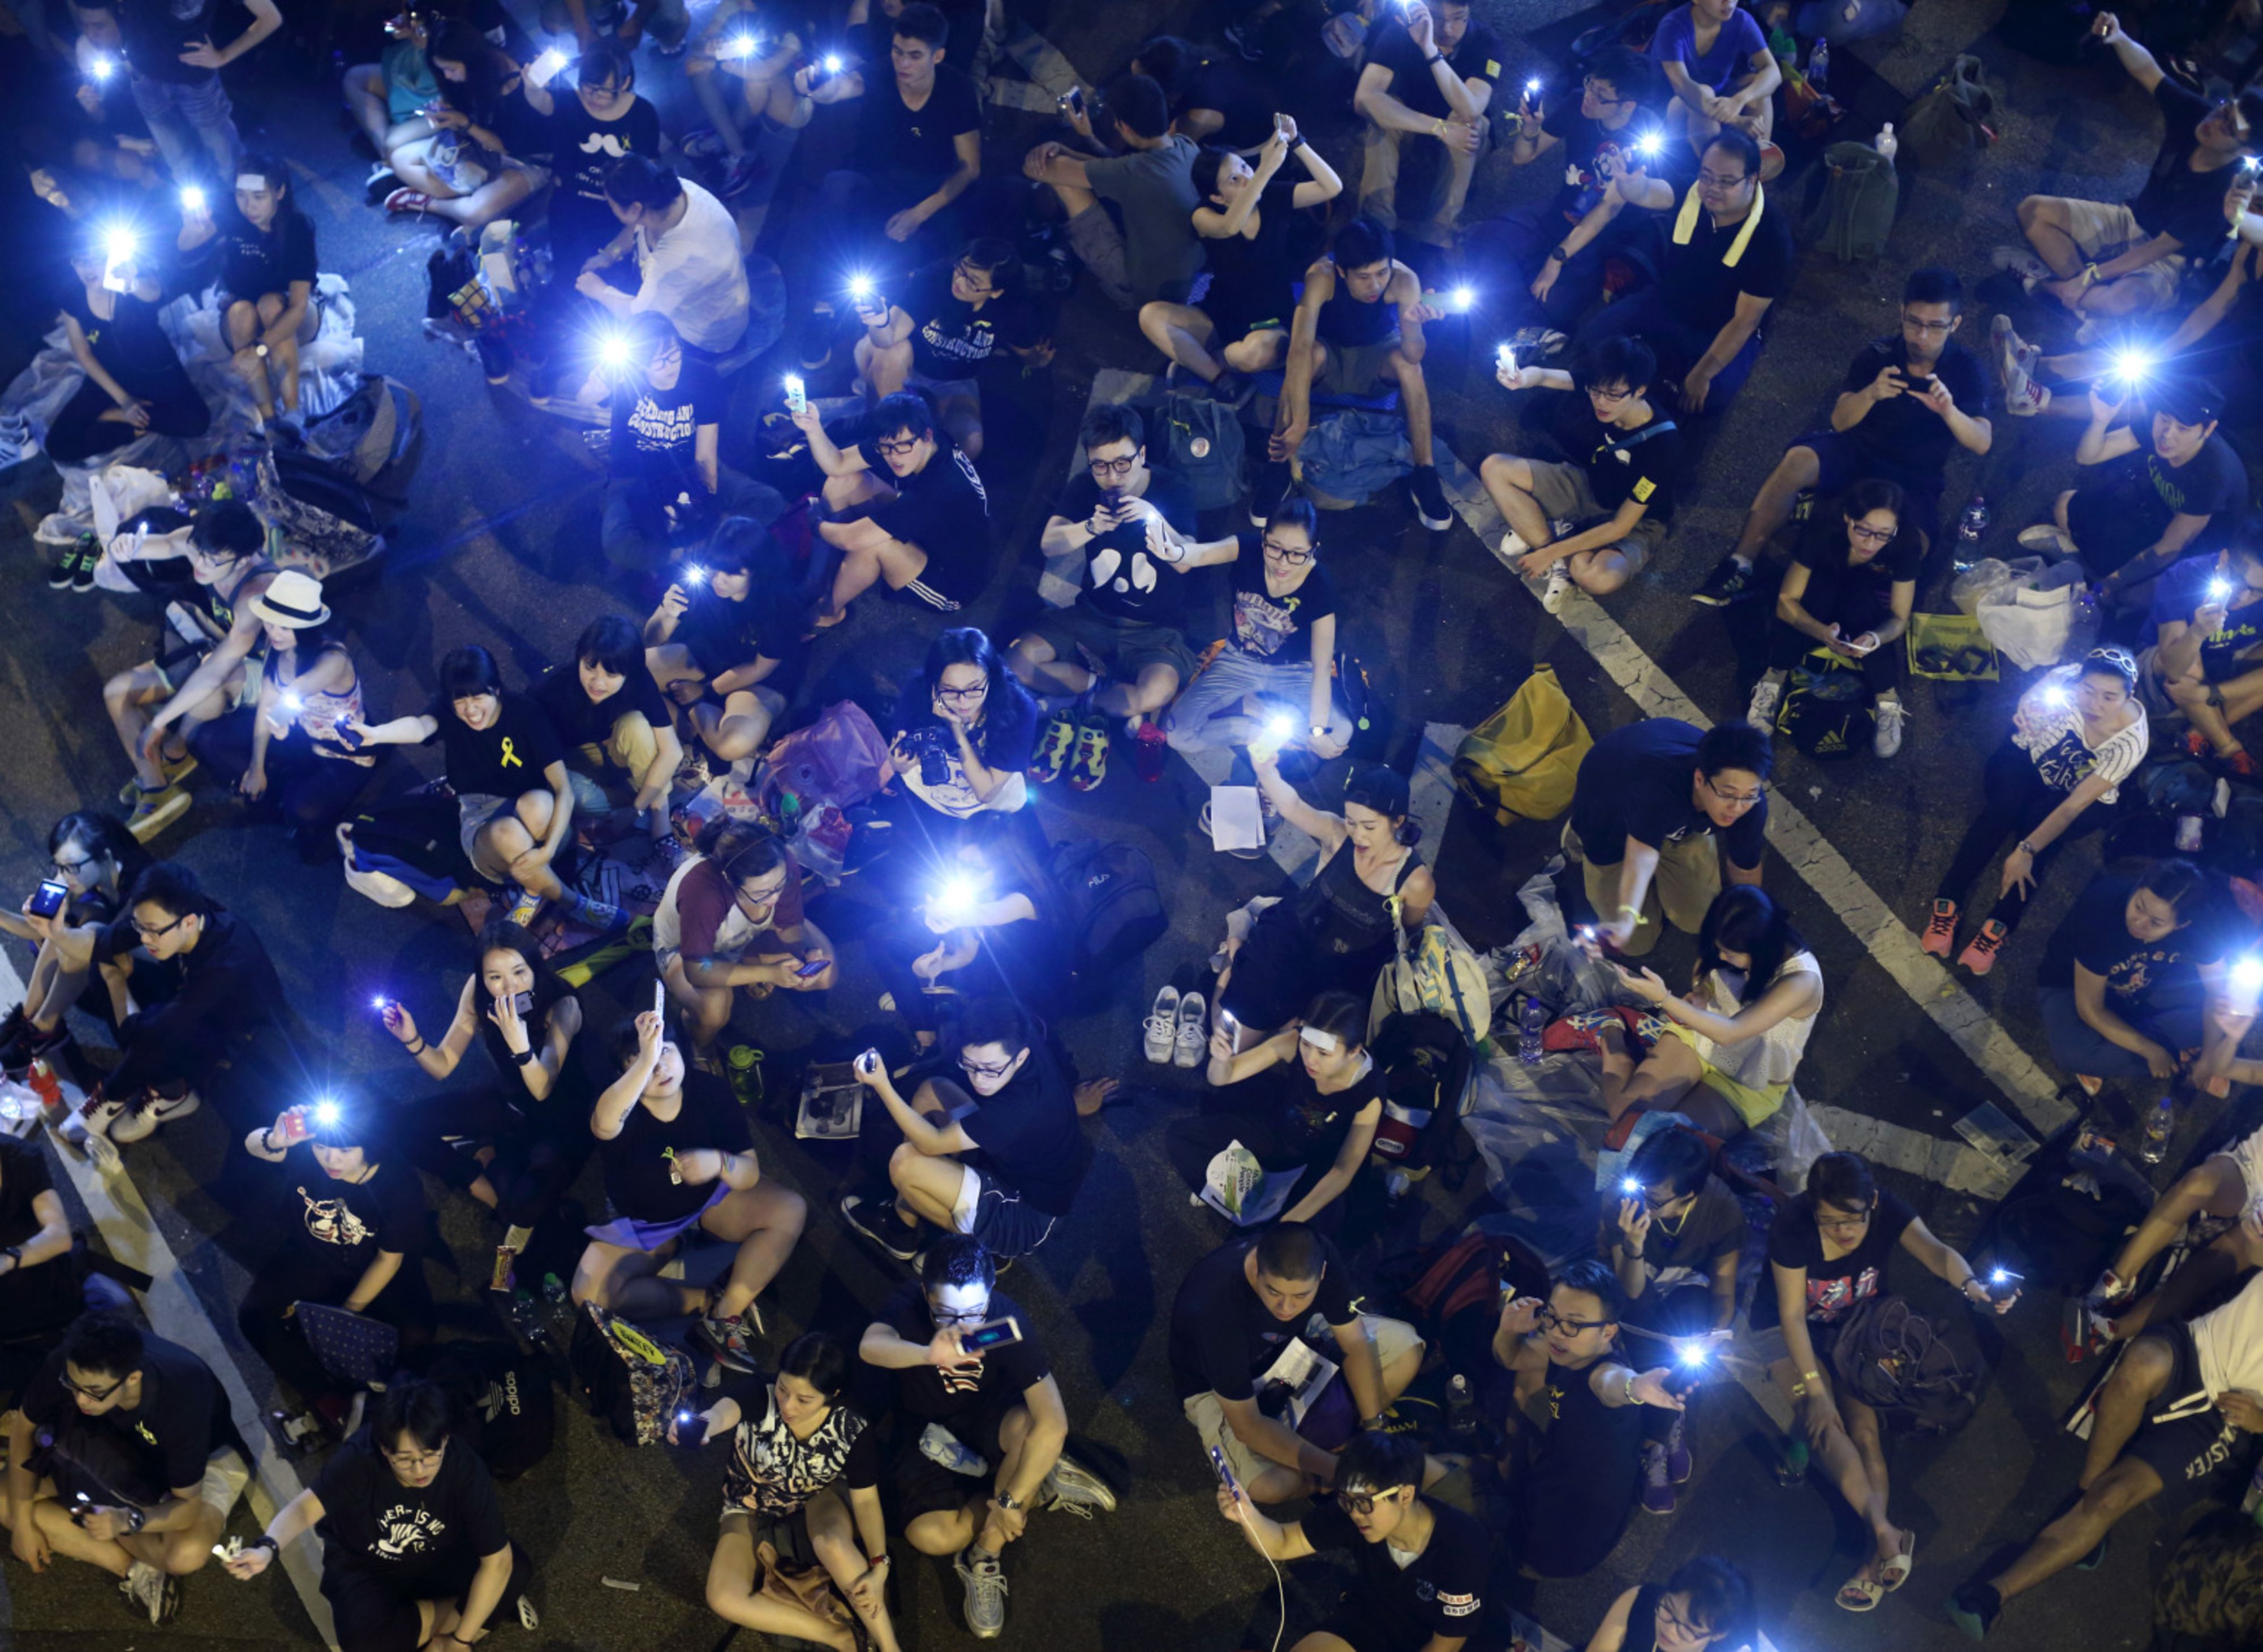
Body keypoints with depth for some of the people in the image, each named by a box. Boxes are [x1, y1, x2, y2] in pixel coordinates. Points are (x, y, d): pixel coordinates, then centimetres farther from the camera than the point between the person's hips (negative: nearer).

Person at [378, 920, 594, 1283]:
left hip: (558, 1116, -5)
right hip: (502, 1099, 5)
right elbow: (443, 1066, -9)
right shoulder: (477, 992, -15)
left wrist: (519, 1041, -51)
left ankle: (490, 1157, 3)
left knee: (527, 1205, -32)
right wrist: (413, 1041, -28)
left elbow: (542, 1090, -35)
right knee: (403, 1125, -13)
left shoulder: (562, 1005, -28)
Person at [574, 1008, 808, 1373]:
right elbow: (606, 1123, -53)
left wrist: (719, 1163, -41)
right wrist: (646, 1060, -65)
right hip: (642, 1223, -1)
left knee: (789, 1210, -25)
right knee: (591, 1295, -25)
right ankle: (711, 1301, -13)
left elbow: (750, 1175, -18)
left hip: (712, 1198, 1)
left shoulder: (711, 1091, -17)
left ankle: (726, 1316, -23)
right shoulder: (620, 1100, -24)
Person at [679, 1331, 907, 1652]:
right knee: (724, 1600, -25)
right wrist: (701, 1426, -80)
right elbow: (727, 1410, -55)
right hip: (754, 1510, 1)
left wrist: (879, 1567, -28)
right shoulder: (758, 1399, -31)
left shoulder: (852, 1429, -26)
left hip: (819, 1500, -1)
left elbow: (866, 1499, -15)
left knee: (834, 1544, -37)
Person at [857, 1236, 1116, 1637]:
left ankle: (984, 1556, -17)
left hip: (989, 1415, -1)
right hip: (929, 1431, 1)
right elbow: (869, 1348, -50)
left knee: (1030, 1428, -37)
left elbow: (1053, 1422, -34)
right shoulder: (909, 1302, -27)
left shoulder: (1008, 1319, -29)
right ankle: (1041, 1486, 0)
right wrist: (930, 1355, -69)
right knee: (932, 1537, -24)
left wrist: (1010, 1502, -35)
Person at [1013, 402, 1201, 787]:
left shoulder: (1172, 491, -10)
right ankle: (1133, 716, -10)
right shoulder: (1085, 487, -2)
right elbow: (1049, 544, -13)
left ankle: (1083, 706, -3)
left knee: (1159, 690, -37)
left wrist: (1155, 519, -35)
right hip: (1093, 615, 3)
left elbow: (1184, 563, -18)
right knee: (1018, 661, -21)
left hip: (1154, 629, -3)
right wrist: (1091, 528, -31)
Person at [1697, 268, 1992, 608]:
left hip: (1915, 479, -1)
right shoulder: (1879, 355, -4)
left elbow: (1982, 443, -17)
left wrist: (1948, 411, -38)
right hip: (1859, 452, 1)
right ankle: (1738, 569, -33)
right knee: (1798, 460, -32)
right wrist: (1871, 393, -34)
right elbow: (1840, 421, -12)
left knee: (1914, 545, -34)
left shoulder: (1967, 370, -6)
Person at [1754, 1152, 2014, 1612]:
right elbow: (1793, 1314, -23)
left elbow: (1934, 1251, -41)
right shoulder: (1792, 1226, -29)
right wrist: (1813, 1389, -26)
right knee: (1823, 1420, -23)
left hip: (1855, 1323, 2)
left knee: (1863, 1421, -17)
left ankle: (1881, 1552, -18)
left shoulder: (1887, 1212, -22)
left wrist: (1971, 1286, -63)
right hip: (1788, 1328, -2)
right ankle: (1888, 1536, -29)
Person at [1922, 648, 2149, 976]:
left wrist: (2026, 851, -35)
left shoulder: (2131, 741, -32)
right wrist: (2026, 717, -37)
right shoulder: (2064, 679, -30)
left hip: (2083, 796, -1)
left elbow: (2074, 806, -32)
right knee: (2002, 809, -30)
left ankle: (2000, 926, -31)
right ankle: (1946, 904, -29)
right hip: (2024, 759, 1)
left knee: (2036, 821, -32)